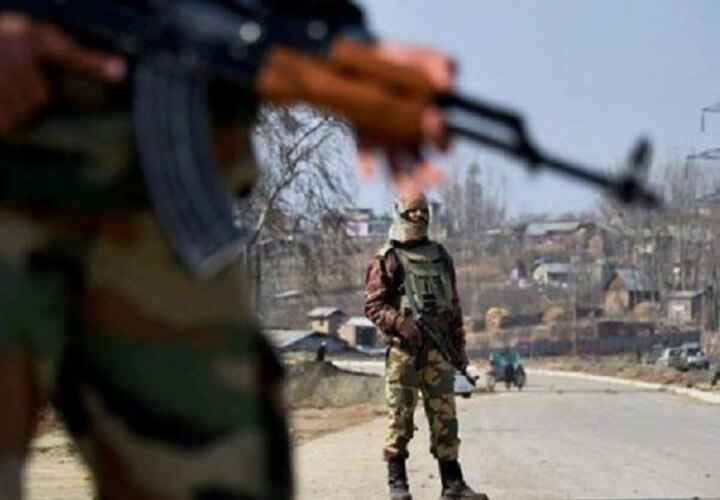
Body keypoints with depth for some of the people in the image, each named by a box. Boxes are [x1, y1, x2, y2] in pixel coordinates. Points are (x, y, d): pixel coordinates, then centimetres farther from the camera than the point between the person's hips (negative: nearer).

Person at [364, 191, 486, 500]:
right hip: (404, 349, -4)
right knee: (400, 418, -1)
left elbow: (453, 304, 19)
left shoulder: (440, 256, 15)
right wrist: (400, 323, -20)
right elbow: (373, 305, -5)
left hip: (439, 349, 4)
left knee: (445, 418, 3)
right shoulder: (387, 260, -1)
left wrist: (459, 344, 15)